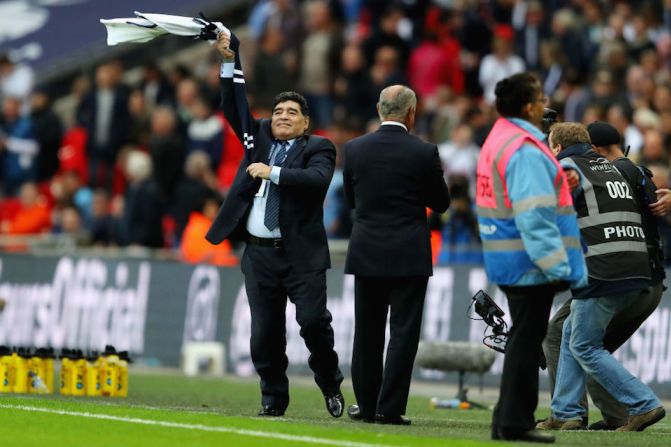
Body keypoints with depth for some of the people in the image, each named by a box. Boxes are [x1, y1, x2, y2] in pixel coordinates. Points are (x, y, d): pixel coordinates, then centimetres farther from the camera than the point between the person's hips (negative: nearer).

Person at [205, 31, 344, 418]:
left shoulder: (318, 148, 1)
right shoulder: (260, 137, 15)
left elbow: (318, 179, -17)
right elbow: (234, 109, 11)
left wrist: (274, 173, -19)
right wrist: (229, 62, 3)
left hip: (302, 255, -4)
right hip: (260, 253, 4)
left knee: (313, 321, -11)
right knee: (266, 331, 2)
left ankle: (331, 385, 11)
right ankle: (274, 399, 11)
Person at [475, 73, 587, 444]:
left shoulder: (497, 141, 14)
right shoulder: (525, 151, -18)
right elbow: (534, 217, -23)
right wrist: (557, 267, -23)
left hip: (508, 260, 10)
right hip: (530, 262, -10)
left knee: (523, 337, 16)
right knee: (527, 339, -4)